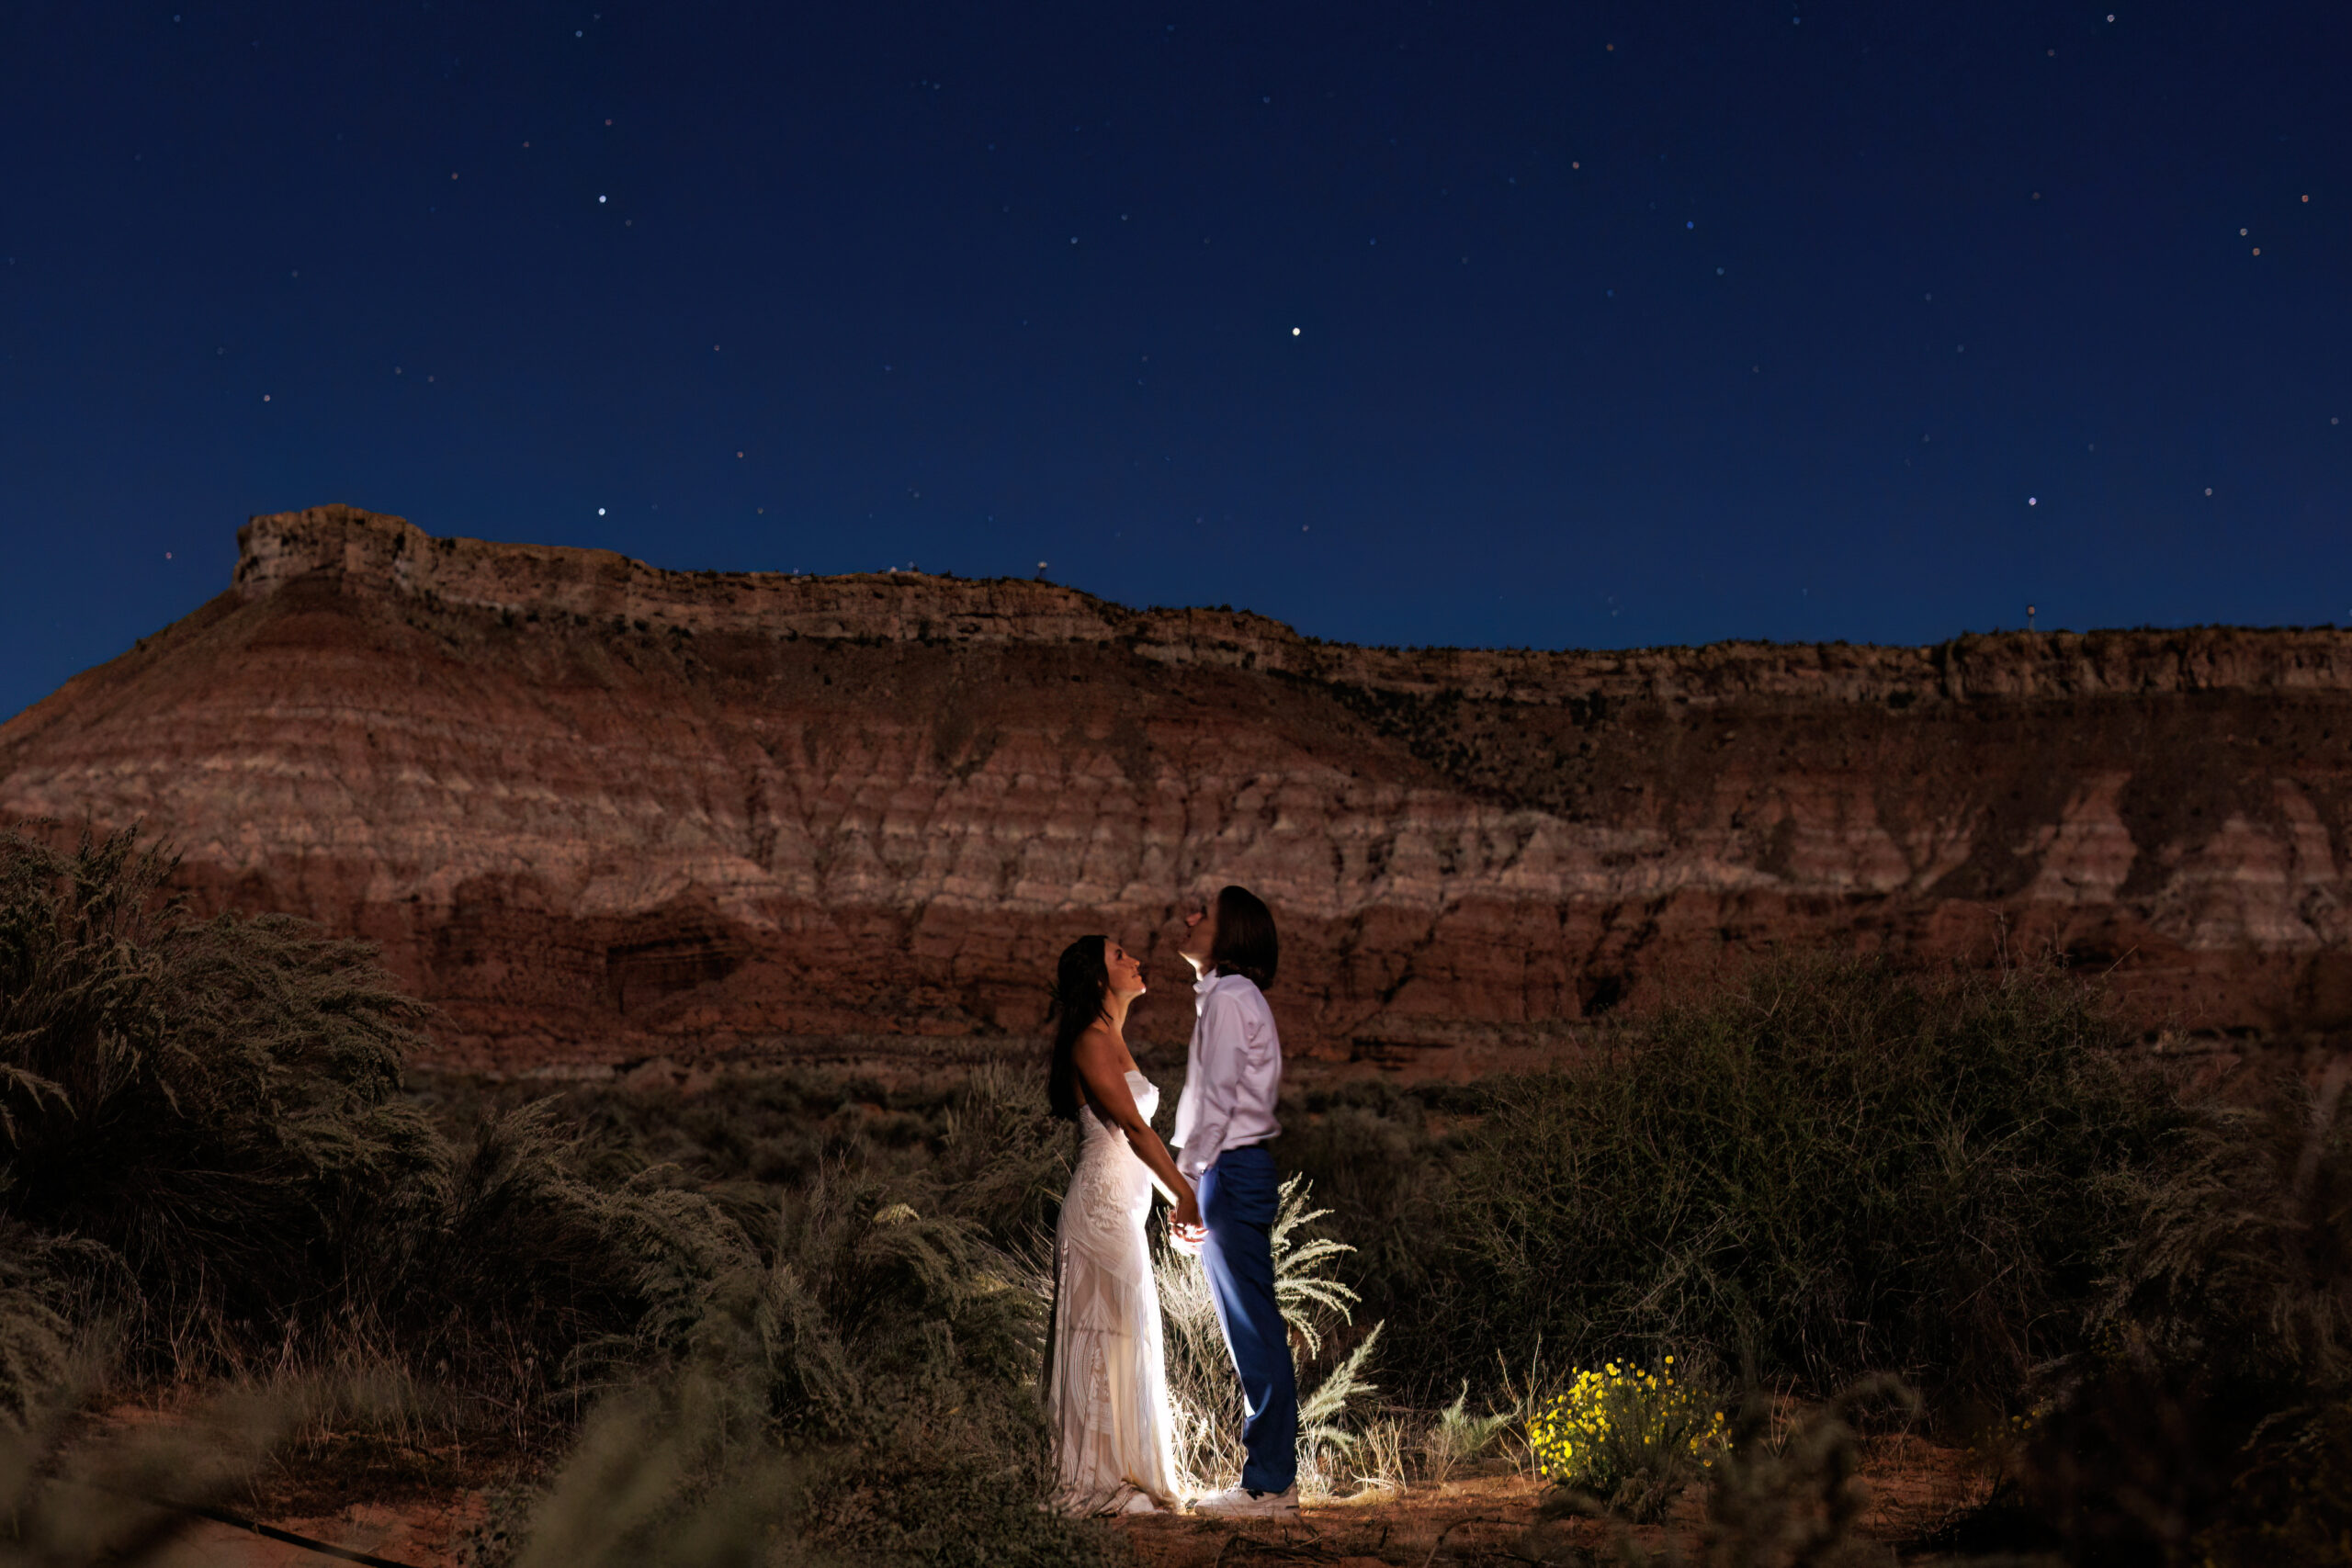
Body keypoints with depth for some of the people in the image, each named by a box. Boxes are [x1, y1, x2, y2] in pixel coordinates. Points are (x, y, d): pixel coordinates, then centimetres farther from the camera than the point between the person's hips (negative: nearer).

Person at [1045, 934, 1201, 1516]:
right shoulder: (1091, 1042, -11)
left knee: (1124, 1342, 10)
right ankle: (1101, 1483, -4)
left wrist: (1174, 1197, 17)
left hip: (1122, 1209, 10)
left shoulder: (1113, 1042, 18)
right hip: (1102, 1204, -10)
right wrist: (1186, 1196, -16)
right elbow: (1134, 1126, -17)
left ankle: (1120, 1477, 15)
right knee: (1108, 1339, -8)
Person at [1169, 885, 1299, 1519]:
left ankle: (1269, 1485, -3)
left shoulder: (1228, 998, -12)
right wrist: (1198, 1182, 18)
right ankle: (1271, 1479, 15)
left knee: (1254, 1330, -7)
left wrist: (1186, 1181, -15)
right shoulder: (1233, 996, 18)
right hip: (1241, 1169, 10)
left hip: (1232, 1170, -10)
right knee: (1253, 1330, 11)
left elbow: (1217, 1100, -17)